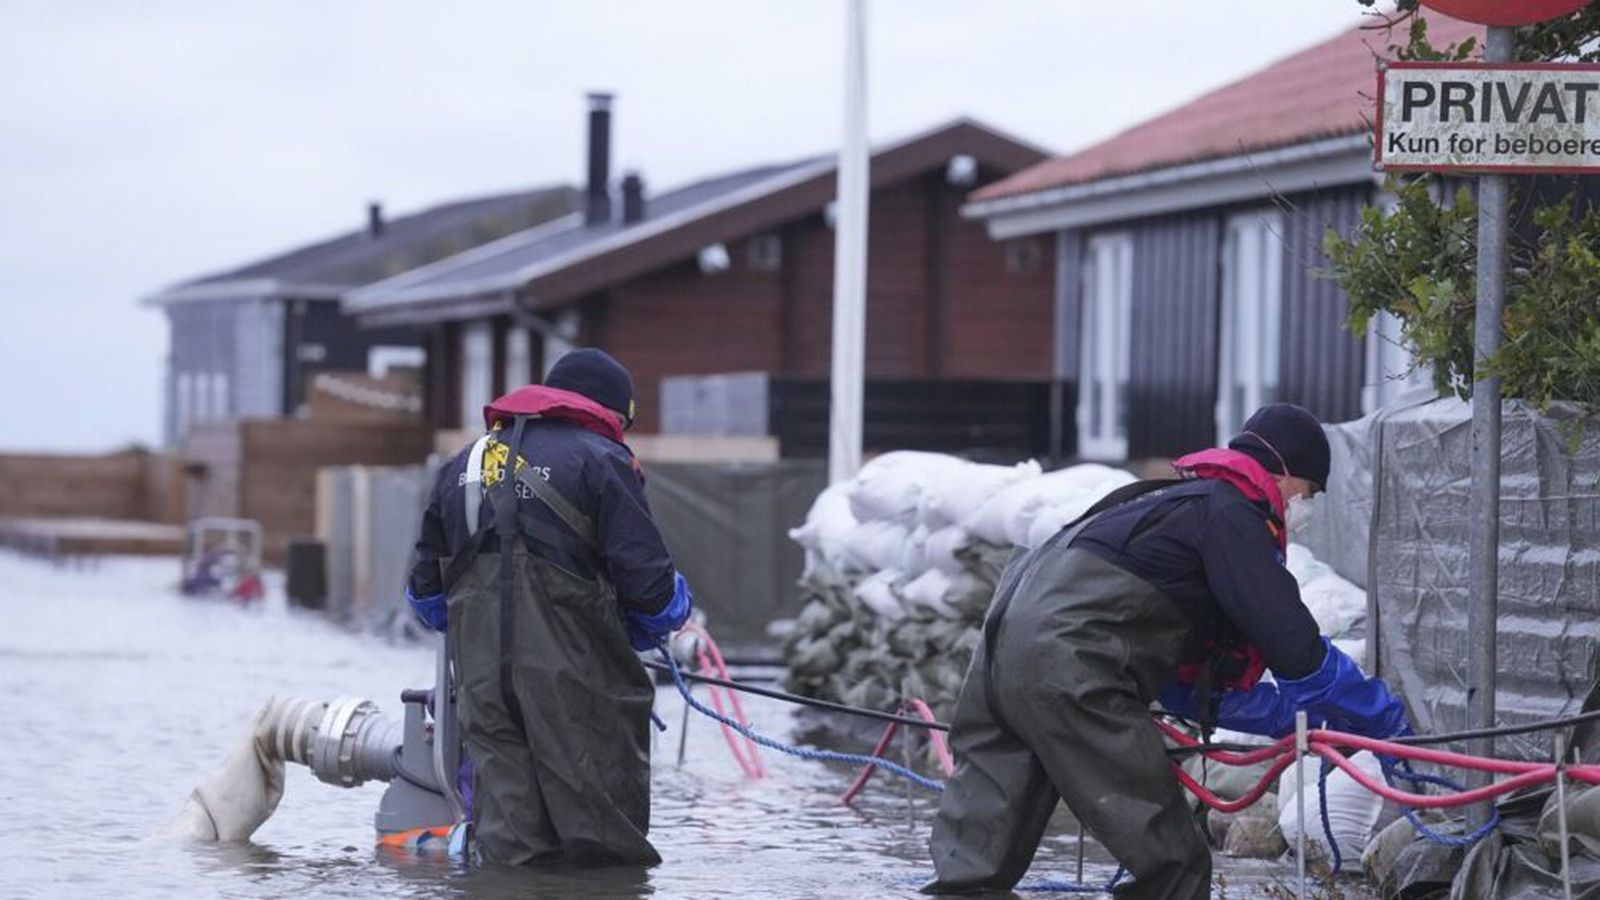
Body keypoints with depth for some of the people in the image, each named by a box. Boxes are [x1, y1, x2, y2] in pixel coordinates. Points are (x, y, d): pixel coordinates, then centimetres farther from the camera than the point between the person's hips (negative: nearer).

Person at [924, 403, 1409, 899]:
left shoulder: (1182, 503, 29)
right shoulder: (1230, 514, 0)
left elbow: (1189, 683, 29)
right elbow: (1295, 647, -6)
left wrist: (1297, 716, 27)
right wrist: (1387, 720, 6)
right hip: (1068, 667, -10)